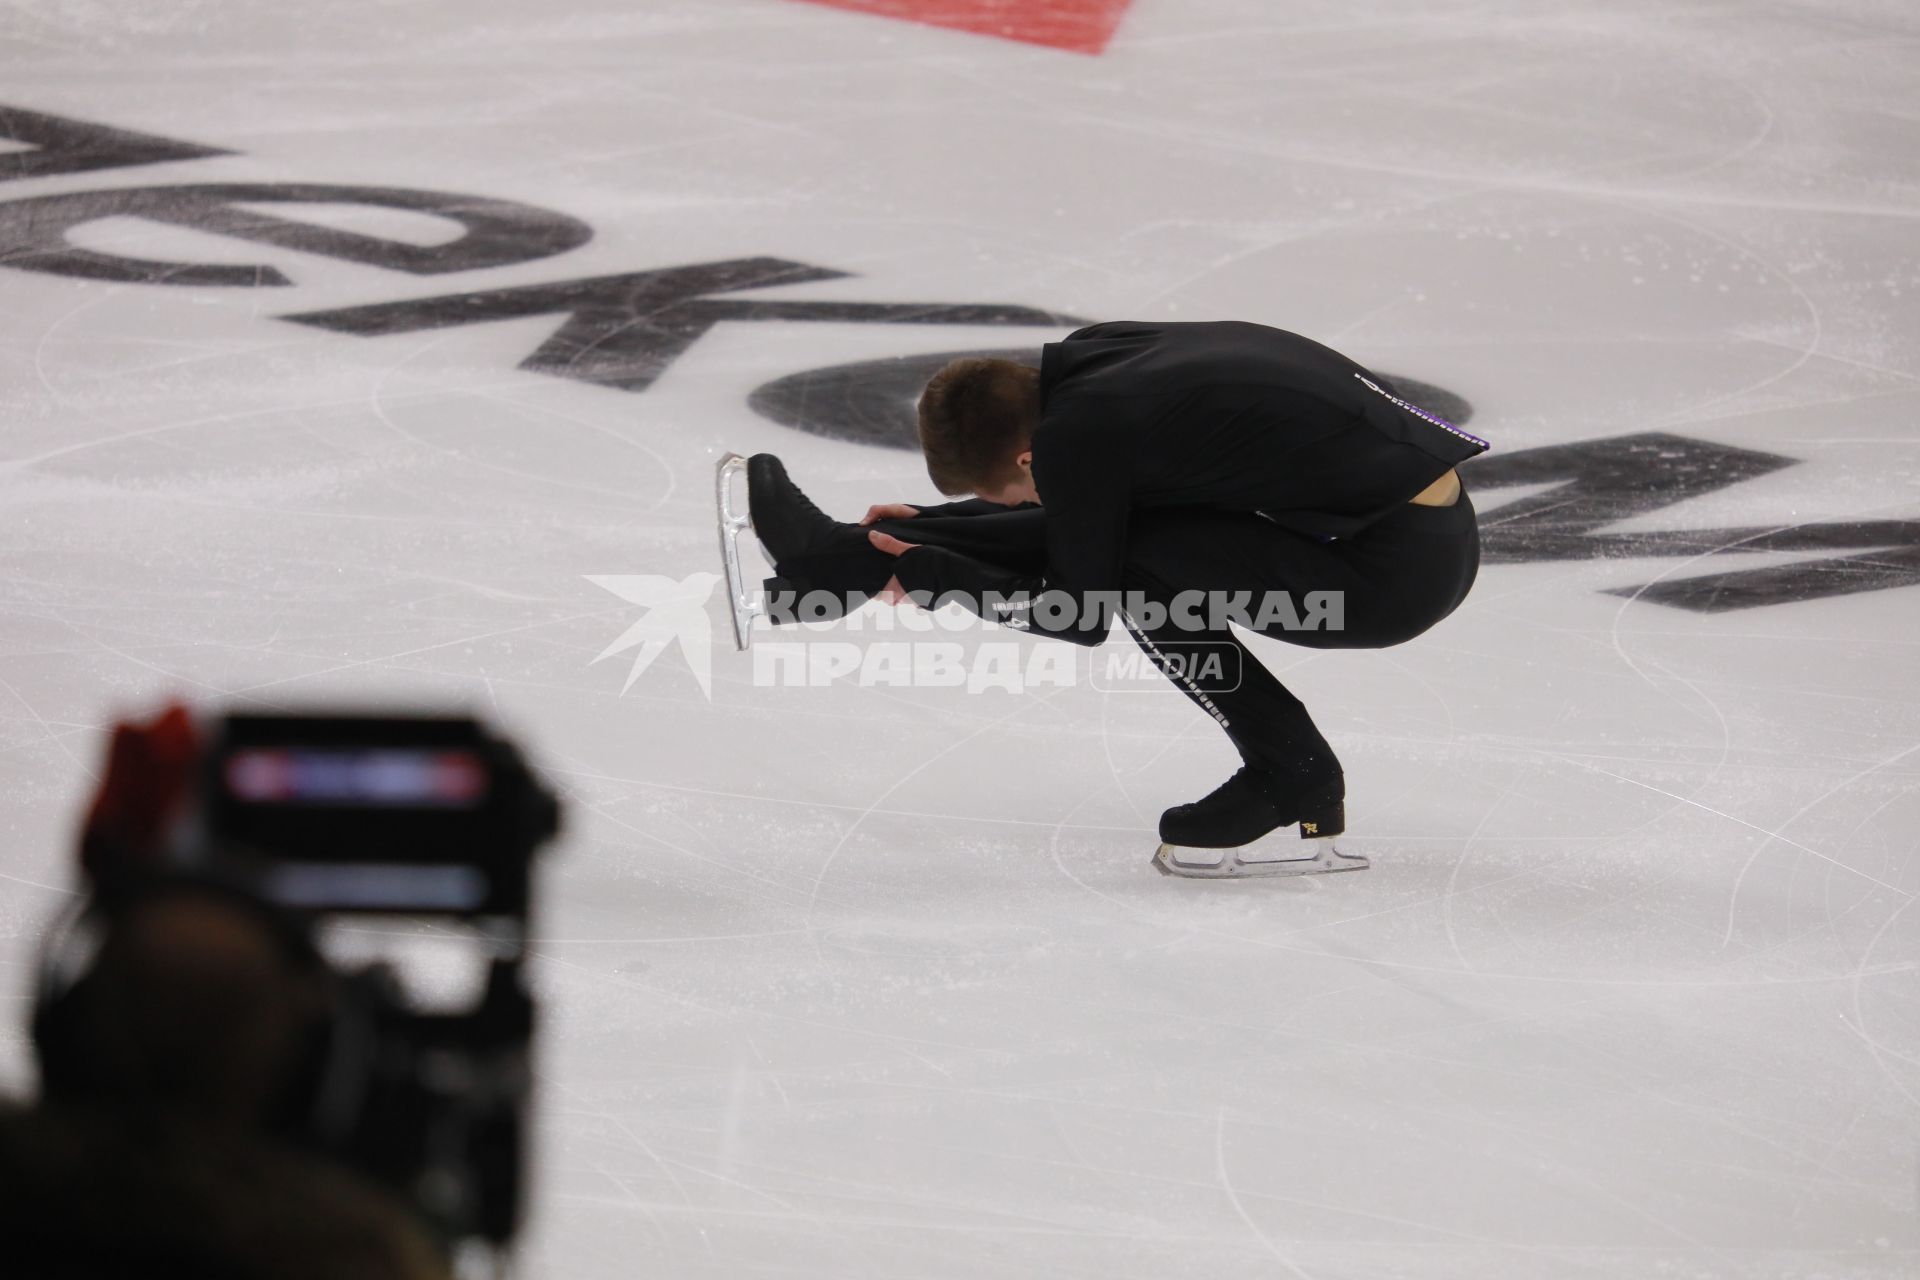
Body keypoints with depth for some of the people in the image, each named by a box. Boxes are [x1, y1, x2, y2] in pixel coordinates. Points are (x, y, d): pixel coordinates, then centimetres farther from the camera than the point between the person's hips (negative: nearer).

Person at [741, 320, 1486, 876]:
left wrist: (937, 576, 4)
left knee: (1133, 561, -9)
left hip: (1398, 568, -9)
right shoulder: (1089, 358, 6)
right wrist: (930, 535, 25)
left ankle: (1294, 778, 1)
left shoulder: (1076, 438, -17)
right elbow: (1068, 509, 25)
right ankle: (852, 556, 20)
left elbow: (1083, 620, -5)